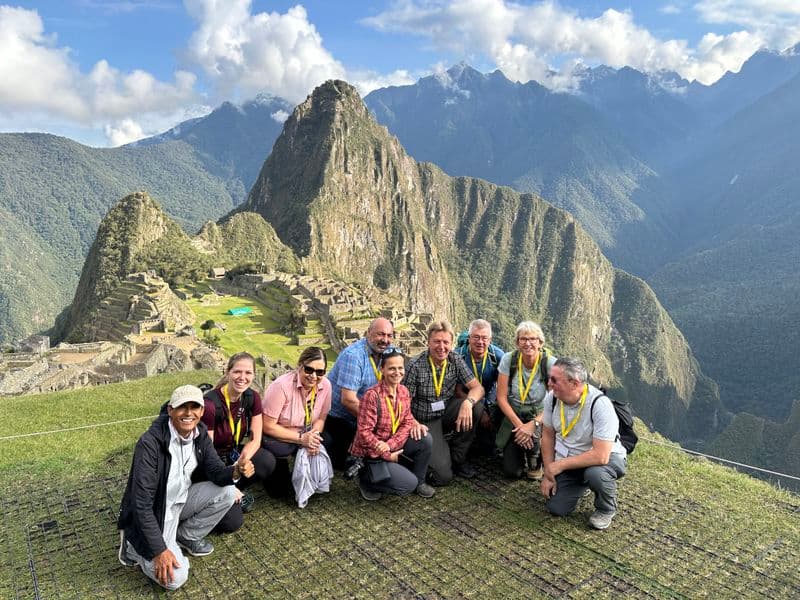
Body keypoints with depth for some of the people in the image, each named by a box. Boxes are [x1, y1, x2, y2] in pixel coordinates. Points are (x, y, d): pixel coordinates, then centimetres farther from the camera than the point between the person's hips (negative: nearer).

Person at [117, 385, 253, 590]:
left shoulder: (200, 433, -8)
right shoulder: (150, 443, -29)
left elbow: (215, 472, -5)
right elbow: (142, 503, -27)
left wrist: (236, 471, -30)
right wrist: (159, 550, -28)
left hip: (181, 500, 7)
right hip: (151, 513, -6)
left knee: (227, 492, -12)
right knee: (174, 578, -20)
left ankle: (186, 536, 9)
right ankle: (134, 546, 7)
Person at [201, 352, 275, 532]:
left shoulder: (252, 397, -9)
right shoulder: (210, 404, -25)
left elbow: (255, 440, -6)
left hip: (234, 454, 6)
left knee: (267, 462, -26)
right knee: (231, 522, -21)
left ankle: (236, 494, 0)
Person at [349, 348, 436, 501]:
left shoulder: (404, 391, -1)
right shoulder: (372, 395, -23)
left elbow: (407, 422, -3)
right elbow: (364, 433, -22)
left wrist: (390, 445, -20)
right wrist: (387, 455, -18)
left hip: (393, 447, 7)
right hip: (370, 454, -6)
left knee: (426, 440, -14)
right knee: (409, 484, -17)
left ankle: (419, 481, 9)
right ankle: (367, 480, 5)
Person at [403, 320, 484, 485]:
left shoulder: (455, 360, -4)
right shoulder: (415, 365, -15)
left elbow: (477, 387, -9)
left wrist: (468, 402, -31)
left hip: (447, 413, 5)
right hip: (425, 421, -5)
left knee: (476, 406, -24)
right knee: (443, 476, -20)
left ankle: (457, 457, -3)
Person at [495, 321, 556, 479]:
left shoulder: (550, 363, -15)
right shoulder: (508, 360, -11)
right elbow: (501, 398, -10)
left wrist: (533, 424, -26)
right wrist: (519, 425, -20)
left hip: (539, 417, 0)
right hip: (513, 417, 1)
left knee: (534, 437, -34)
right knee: (512, 472, -11)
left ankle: (535, 462, 4)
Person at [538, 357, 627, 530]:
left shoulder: (600, 404, -31)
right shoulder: (551, 398, -13)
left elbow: (601, 456, -35)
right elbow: (548, 436, 1)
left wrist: (560, 465, -29)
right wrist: (548, 473, -3)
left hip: (606, 457, -5)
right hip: (567, 460, 5)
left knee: (595, 473, -38)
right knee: (556, 507, -7)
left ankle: (606, 509, -3)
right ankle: (581, 482, 25)